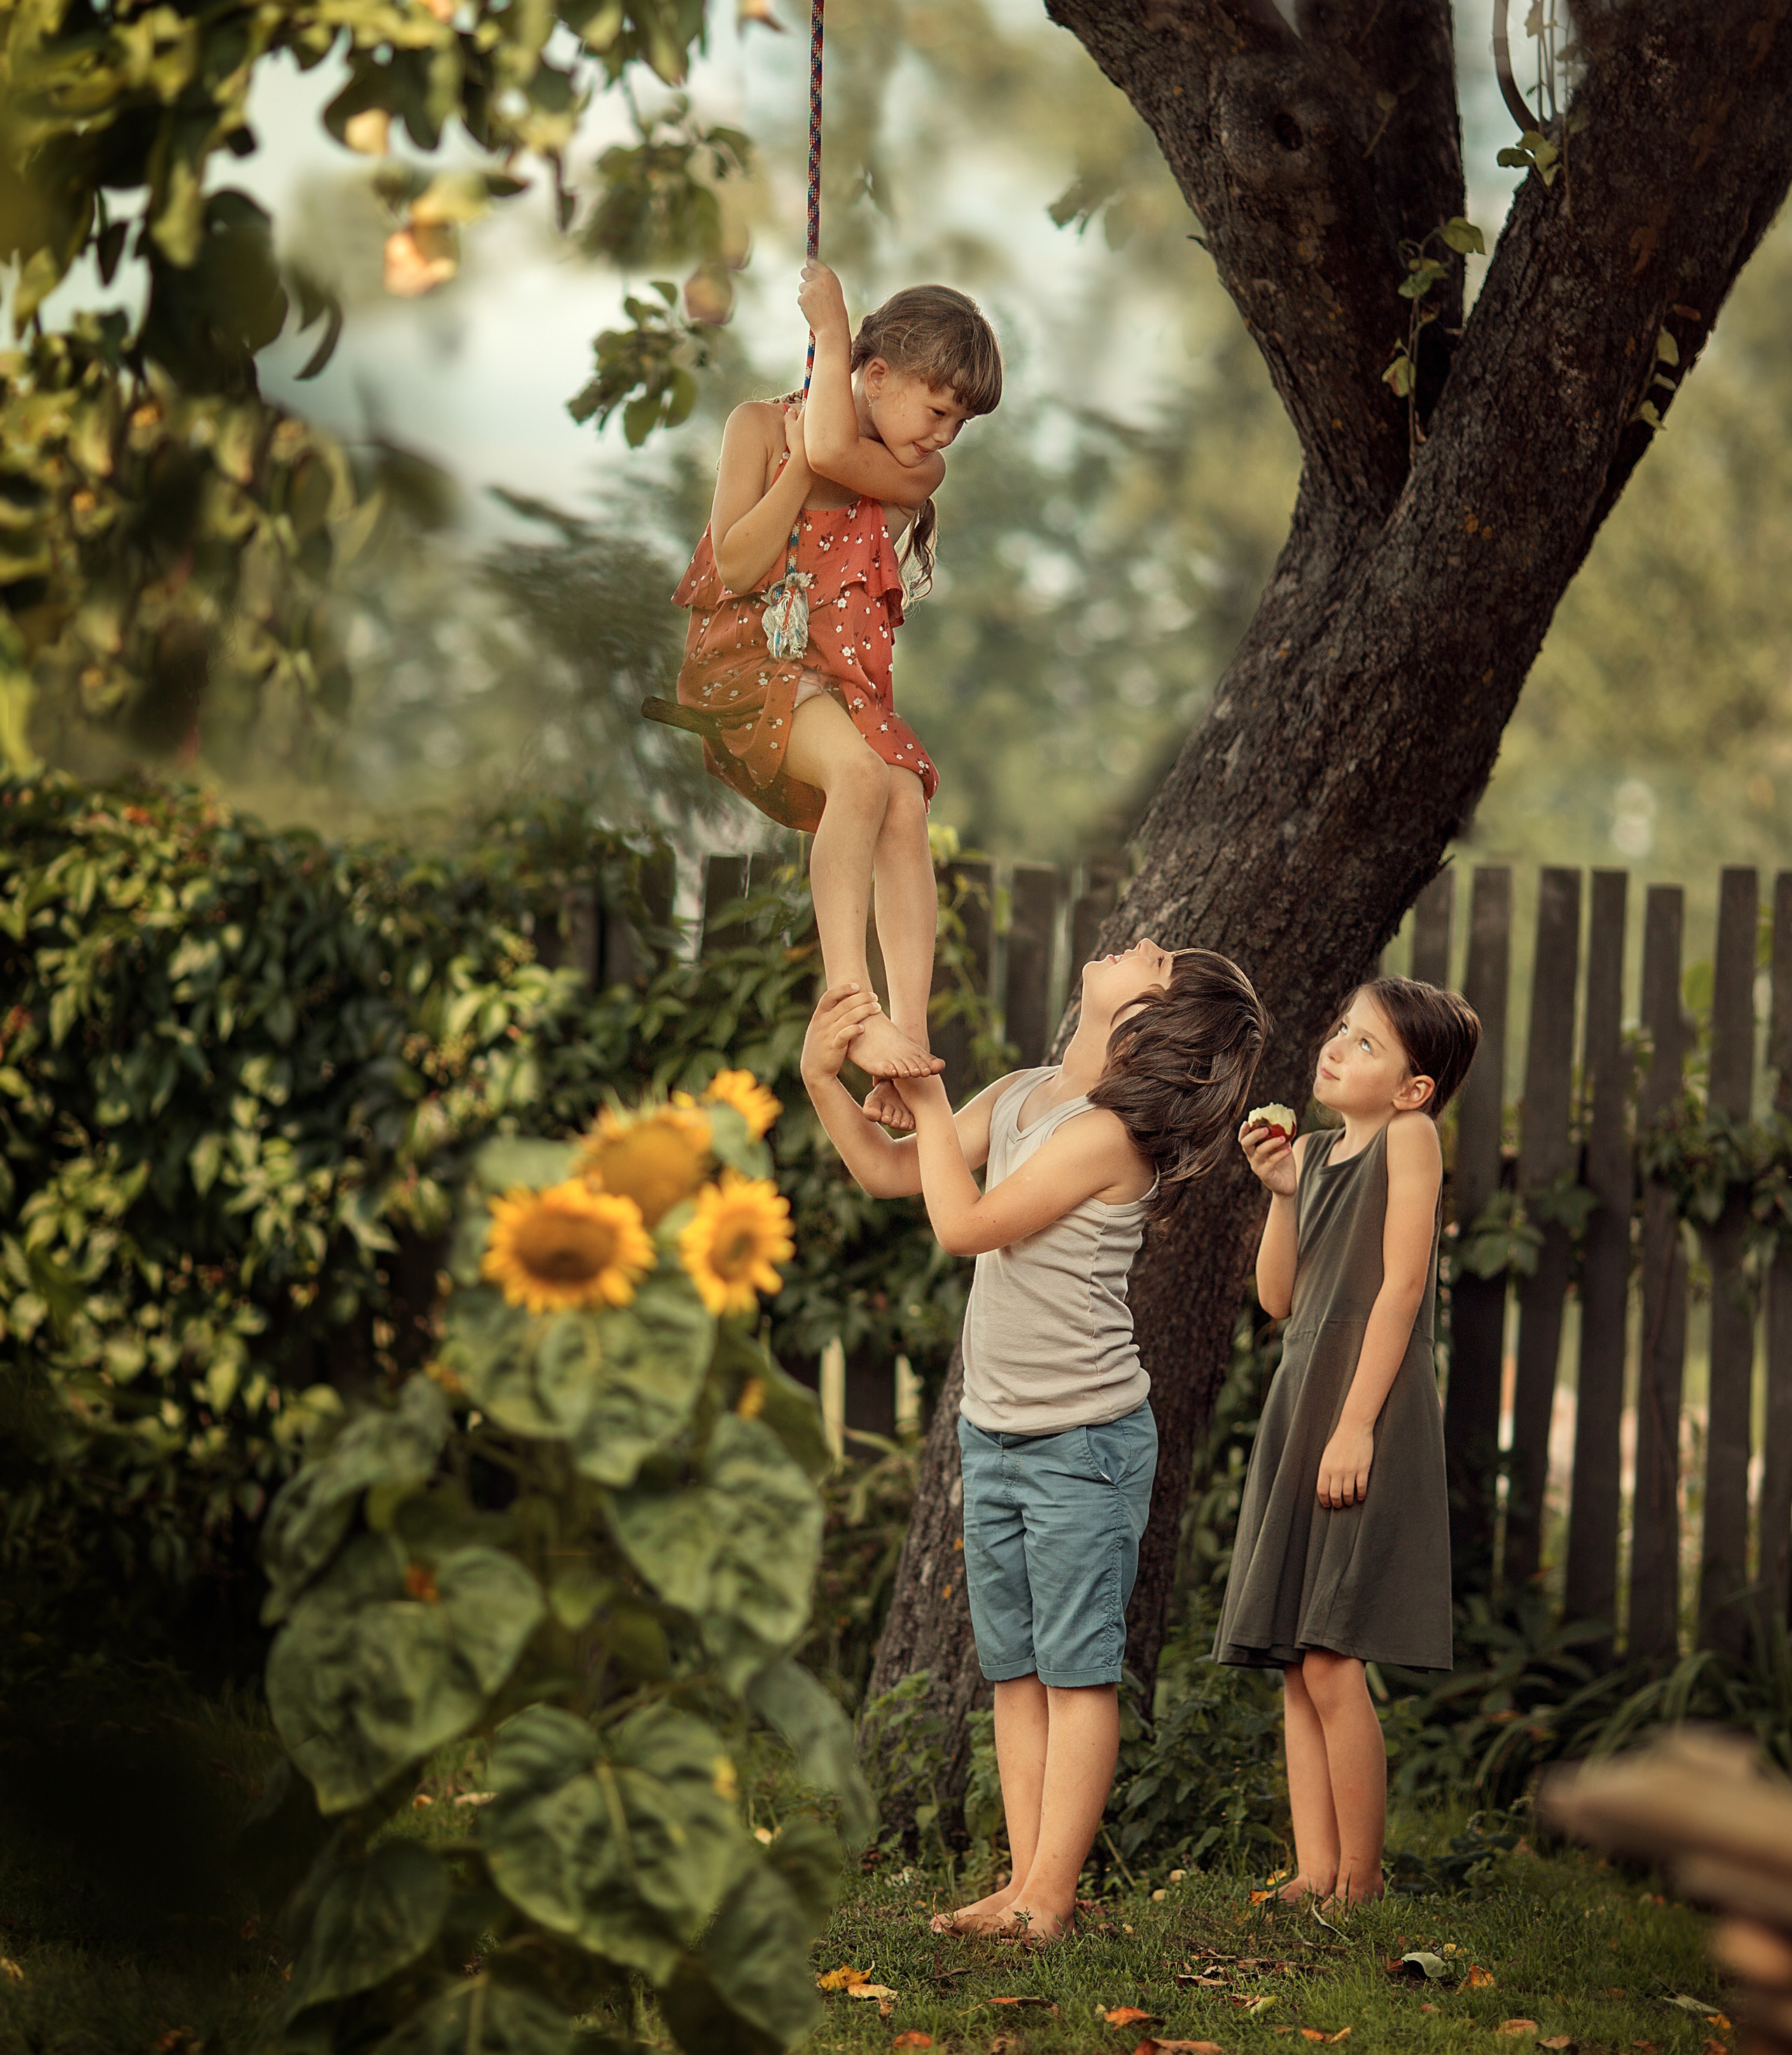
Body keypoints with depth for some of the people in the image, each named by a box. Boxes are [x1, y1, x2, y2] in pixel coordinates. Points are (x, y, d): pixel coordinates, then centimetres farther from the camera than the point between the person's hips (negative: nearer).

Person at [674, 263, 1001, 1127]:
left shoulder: (919, 473, 10)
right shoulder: (760, 425, 5)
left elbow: (831, 448, -12)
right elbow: (736, 568, -4)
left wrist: (831, 324, -1)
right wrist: (802, 469, -8)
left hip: (848, 674, 4)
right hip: (749, 659, -4)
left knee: (906, 803, -27)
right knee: (860, 771, -34)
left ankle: (909, 1037, -34)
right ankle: (848, 1002, -42)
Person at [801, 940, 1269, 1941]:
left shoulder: (1109, 1134, -19)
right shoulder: (1019, 1097, 6)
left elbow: (965, 1223, -20)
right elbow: (889, 1172, 12)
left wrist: (926, 1098, -10)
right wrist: (826, 1079, -3)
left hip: (1085, 1443, -8)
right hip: (995, 1433, 8)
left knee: (1077, 1669, -2)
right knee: (1016, 1669, 10)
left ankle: (1051, 1895, 0)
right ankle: (1025, 1884, 15)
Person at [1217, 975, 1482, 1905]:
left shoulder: (1409, 1137, -7)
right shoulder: (1311, 1150, 14)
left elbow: (1402, 1286, -12)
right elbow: (1278, 1299, 12)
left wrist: (1356, 1425, -17)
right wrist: (1282, 1192, -1)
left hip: (1372, 1413, -8)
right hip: (1298, 1409, 8)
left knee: (1330, 1665, -12)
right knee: (1296, 1671, 6)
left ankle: (1361, 1879, -4)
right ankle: (1316, 1872, 9)